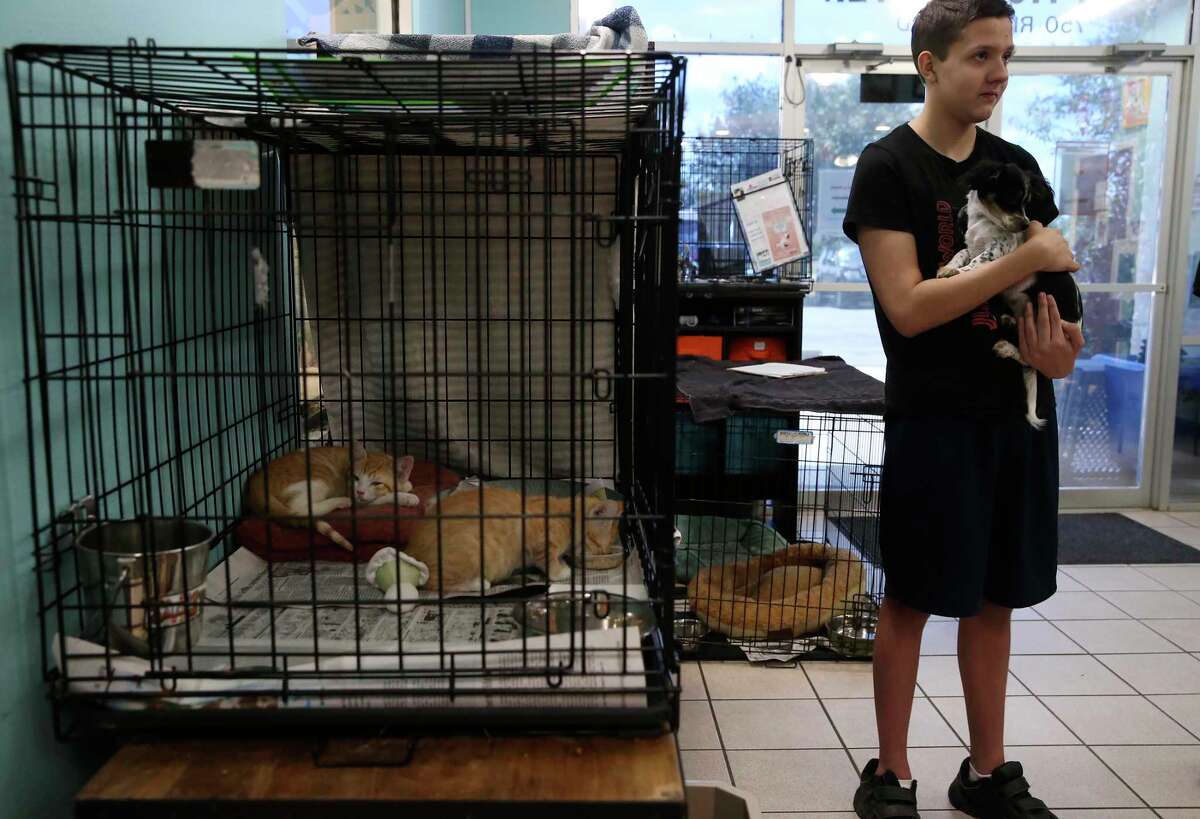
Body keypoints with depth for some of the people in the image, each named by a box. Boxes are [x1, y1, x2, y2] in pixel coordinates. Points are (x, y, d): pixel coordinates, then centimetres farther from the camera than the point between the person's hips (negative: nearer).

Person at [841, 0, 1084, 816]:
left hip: (1020, 410, 6)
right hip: (934, 418, -6)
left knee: (996, 597, 14)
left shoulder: (1017, 165, 10)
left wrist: (1060, 341, -7)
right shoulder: (889, 167, -8)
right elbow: (909, 307, -18)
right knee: (913, 599, 4)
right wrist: (1030, 258, -17)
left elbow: (1045, 283, 15)